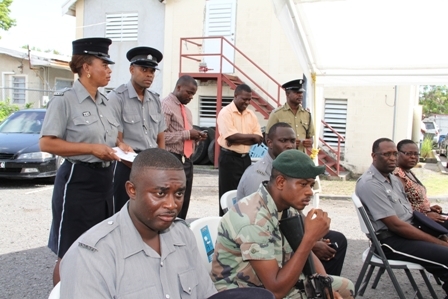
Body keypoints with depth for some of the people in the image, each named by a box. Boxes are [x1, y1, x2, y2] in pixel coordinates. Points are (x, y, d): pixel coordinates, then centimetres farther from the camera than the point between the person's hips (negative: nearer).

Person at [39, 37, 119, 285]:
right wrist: (92, 148, -20)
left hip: (104, 179, 7)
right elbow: (46, 143, -15)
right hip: (77, 180, -7)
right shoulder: (64, 100, -10)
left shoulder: (105, 103, 12)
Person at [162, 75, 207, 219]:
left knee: (184, 204, 13)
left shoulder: (186, 110, 19)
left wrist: (195, 136, 4)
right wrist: (187, 134, -17)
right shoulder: (165, 106, -9)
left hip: (186, 160, 9)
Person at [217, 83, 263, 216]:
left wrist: (239, 140, -14)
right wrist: (252, 136, -10)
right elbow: (231, 137, -22)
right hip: (229, 158, -6)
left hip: (245, 158, 6)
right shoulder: (225, 113, -10)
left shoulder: (251, 115, 9)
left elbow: (259, 139, 1)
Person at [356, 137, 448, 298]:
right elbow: (395, 225, -20)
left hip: (410, 229, 9)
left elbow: (410, 212, 15)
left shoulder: (393, 179, 12)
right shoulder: (369, 184, -18)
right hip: (391, 240, -9)